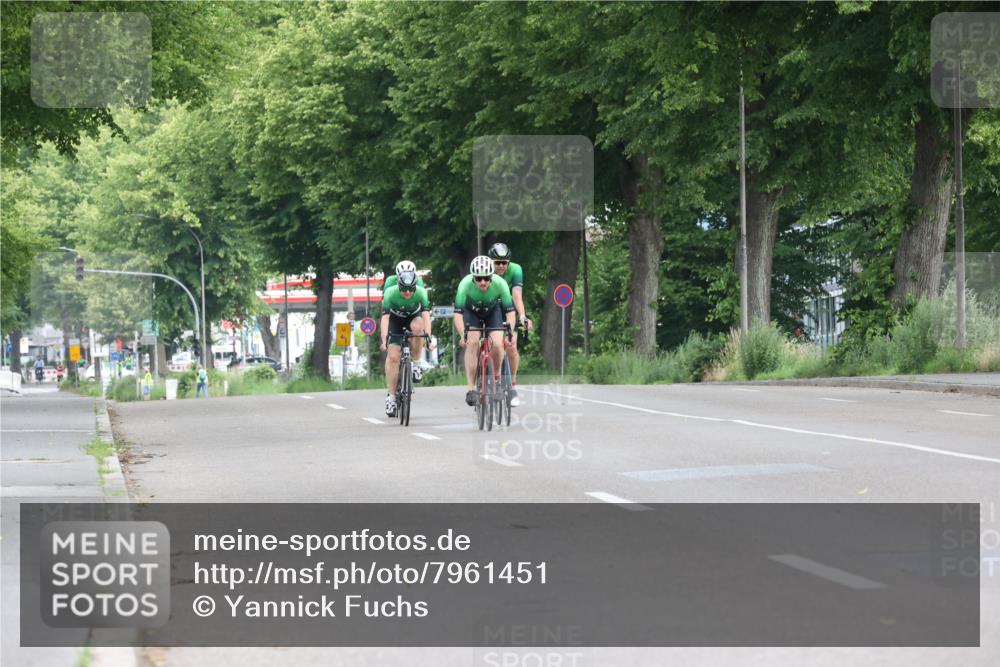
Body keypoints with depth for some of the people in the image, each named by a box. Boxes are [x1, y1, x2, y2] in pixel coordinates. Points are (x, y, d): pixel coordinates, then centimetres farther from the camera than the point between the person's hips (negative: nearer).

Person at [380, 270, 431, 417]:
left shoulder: (421, 293, -31)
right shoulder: (390, 293, -32)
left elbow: (426, 315, -38)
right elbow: (385, 317, -37)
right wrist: (384, 339, -51)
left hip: (414, 316, 0)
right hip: (395, 318, 0)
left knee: (417, 327, -36)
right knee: (393, 357, -13)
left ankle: (415, 364, -16)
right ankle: (391, 396, -5)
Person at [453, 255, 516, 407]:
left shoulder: (500, 284, -34)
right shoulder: (465, 285, -36)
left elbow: (510, 311, -33)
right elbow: (458, 314, -38)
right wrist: (463, 335, -52)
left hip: (493, 310, 1)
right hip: (471, 311, 0)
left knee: (497, 344, -20)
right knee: (472, 342, -23)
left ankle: (497, 377, 8)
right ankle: (470, 388, -19)